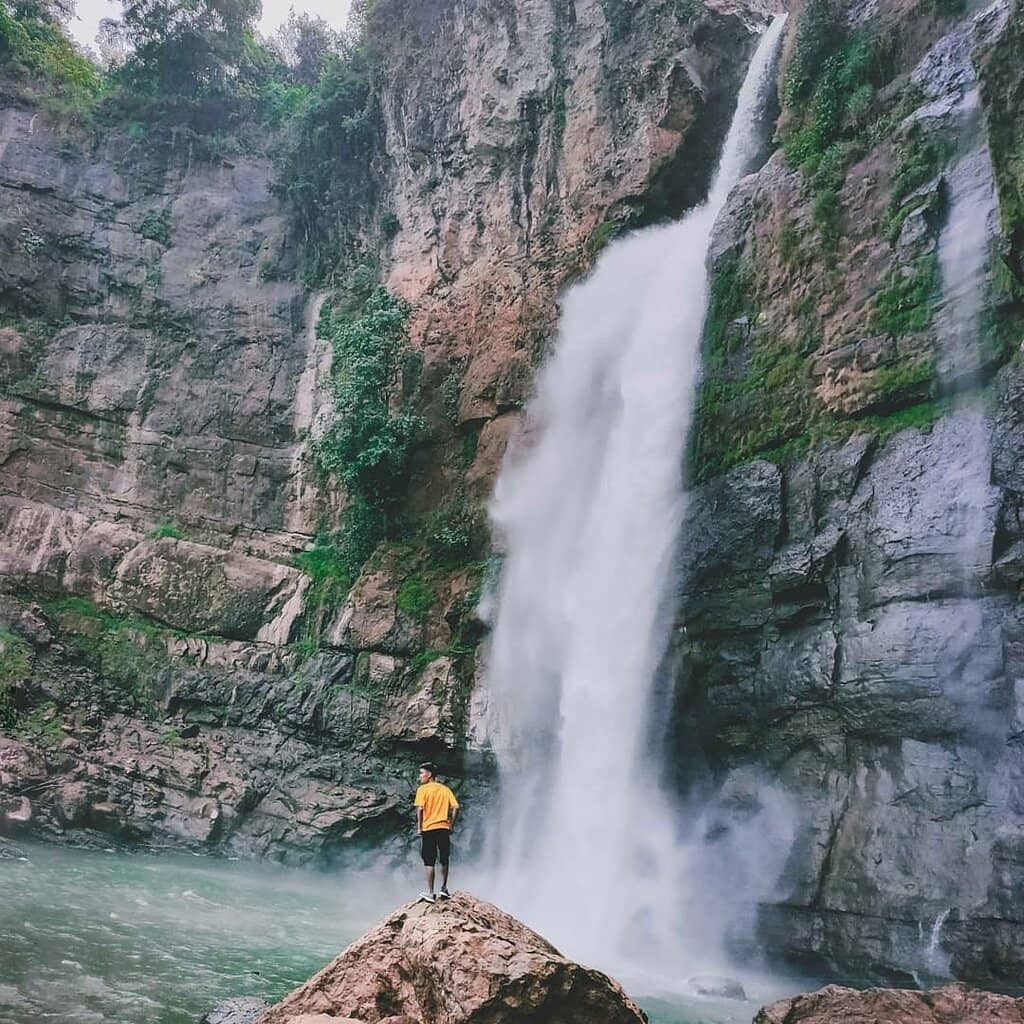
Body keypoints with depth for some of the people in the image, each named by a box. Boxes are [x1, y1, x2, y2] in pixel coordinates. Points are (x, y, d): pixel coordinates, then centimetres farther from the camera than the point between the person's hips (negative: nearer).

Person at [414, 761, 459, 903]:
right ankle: (444, 889, 24)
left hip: (429, 829, -4)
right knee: (444, 861, 18)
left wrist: (418, 827, -6)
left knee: (429, 862, 1)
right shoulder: (445, 789, 9)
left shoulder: (423, 789, -3)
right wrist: (451, 825, 7)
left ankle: (430, 894, 2)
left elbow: (419, 809, -15)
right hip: (444, 828, 4)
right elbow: (455, 807, 1)